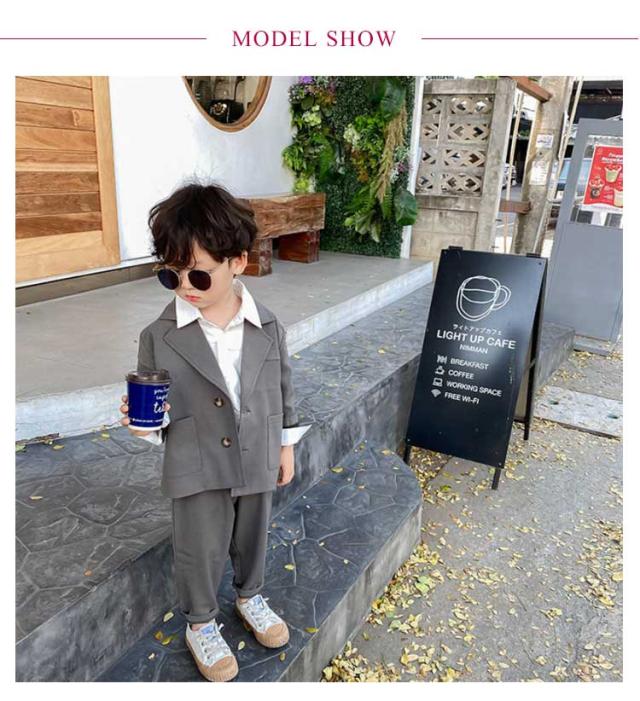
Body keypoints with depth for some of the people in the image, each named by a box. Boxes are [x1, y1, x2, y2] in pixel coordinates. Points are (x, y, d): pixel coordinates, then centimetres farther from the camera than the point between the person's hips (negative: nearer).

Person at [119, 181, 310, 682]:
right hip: (197, 469, -2)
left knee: (253, 536, 23)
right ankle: (201, 623, 45)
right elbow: (156, 407, -4)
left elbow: (283, 388, 3)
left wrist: (286, 445, 8)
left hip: (258, 459, 2)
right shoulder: (159, 338, -16)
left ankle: (250, 596, 53)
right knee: (201, 550, 16)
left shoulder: (268, 327, -10)